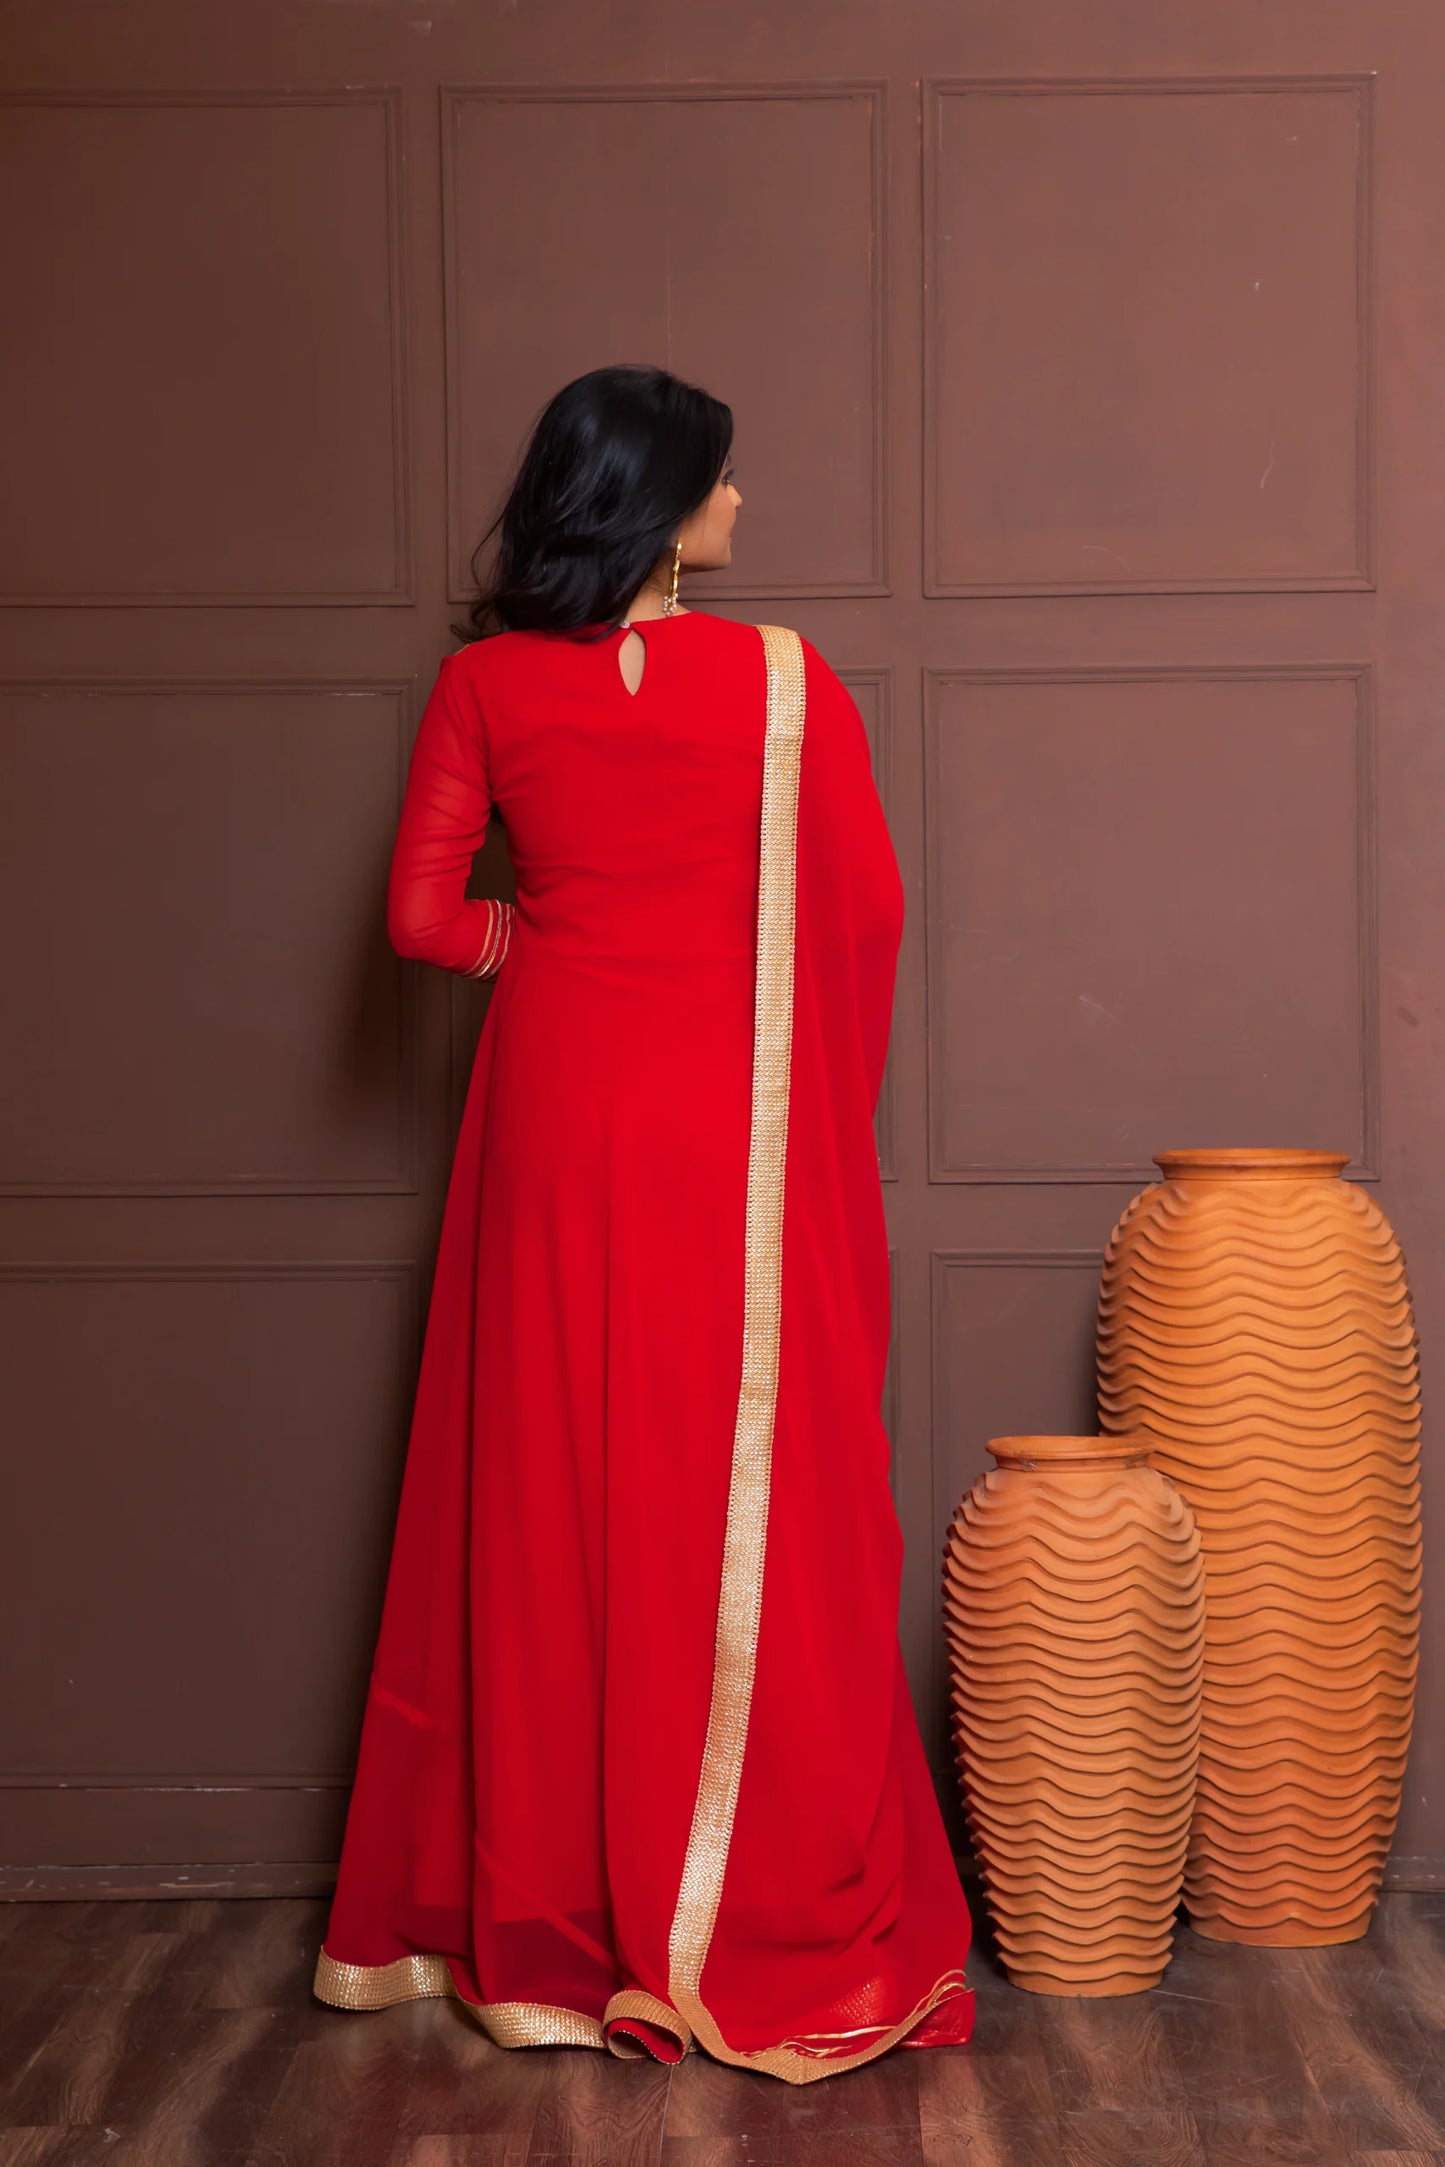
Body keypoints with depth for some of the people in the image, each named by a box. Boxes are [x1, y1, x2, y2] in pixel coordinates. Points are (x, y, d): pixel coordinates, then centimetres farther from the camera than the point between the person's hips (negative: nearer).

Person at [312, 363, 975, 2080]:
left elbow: (424, 916, -3)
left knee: (549, 1490, 9)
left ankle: (539, 1920, 20)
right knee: (749, 1501, 5)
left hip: (557, 1110, 2)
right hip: (736, 1129, -2)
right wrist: (822, 1100, 13)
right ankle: (769, 1922, 14)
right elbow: (867, 911, -3)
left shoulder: (485, 686, -1)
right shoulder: (781, 681, -7)